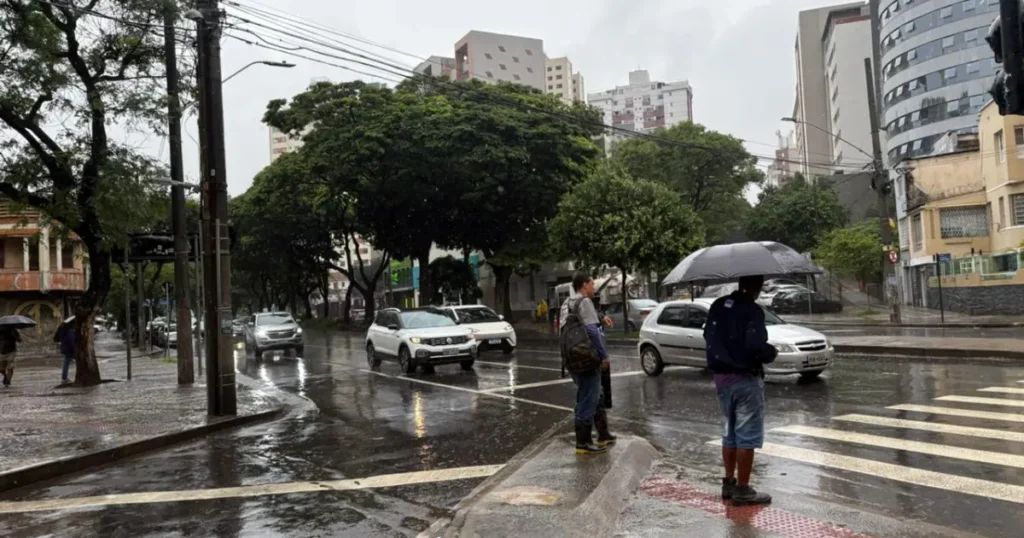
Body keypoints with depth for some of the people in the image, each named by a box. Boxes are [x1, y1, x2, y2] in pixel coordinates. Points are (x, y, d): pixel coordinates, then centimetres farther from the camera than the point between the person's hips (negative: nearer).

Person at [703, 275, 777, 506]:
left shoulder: (718, 306, 5)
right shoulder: (753, 310, -17)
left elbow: (709, 337, 11)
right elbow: (755, 346, -23)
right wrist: (771, 353, -4)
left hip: (721, 377, 7)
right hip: (746, 379, -7)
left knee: (729, 433, 18)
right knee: (747, 435, 1)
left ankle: (728, 483, 26)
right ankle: (742, 490, 6)